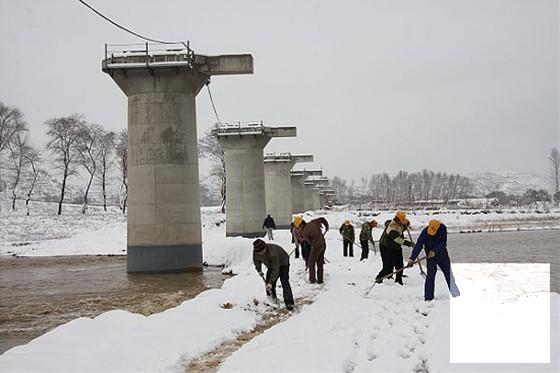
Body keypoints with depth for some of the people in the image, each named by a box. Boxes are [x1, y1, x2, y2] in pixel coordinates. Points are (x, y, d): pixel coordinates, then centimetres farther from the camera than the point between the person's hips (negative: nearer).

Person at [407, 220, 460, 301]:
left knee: (449, 274, 11)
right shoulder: (425, 232, -23)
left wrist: (434, 251, -30)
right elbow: (418, 245, -28)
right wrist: (412, 258, -36)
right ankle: (428, 297, -8)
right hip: (431, 257, -2)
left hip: (442, 254, 2)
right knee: (430, 275, -13)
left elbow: (443, 243, -17)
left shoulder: (443, 228, -17)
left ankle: (455, 293, 26)